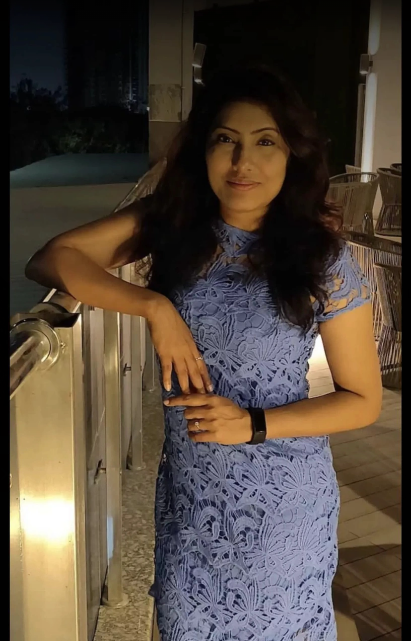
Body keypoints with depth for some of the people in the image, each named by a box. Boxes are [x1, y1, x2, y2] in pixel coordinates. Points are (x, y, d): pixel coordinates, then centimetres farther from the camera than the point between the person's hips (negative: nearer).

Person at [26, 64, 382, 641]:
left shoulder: (323, 259, -15)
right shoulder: (170, 224, -7)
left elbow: (363, 400, -8)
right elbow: (49, 260, -11)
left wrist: (253, 425, -20)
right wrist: (155, 306, -23)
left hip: (282, 504, -2)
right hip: (189, 491, 3)